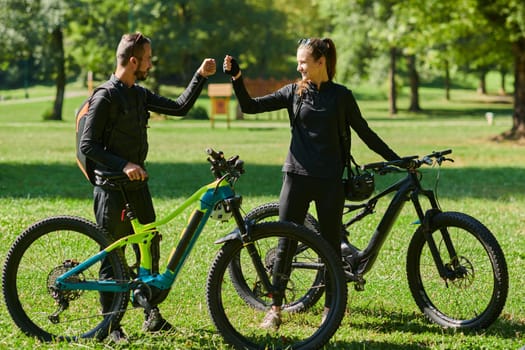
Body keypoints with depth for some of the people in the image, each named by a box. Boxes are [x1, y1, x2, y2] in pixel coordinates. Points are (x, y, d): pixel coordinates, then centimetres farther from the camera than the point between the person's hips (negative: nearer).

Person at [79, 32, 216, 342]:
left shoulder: (140, 94, 10)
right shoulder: (105, 97, -15)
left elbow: (179, 107, 13)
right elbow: (88, 145, -17)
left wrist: (201, 76, 6)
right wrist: (124, 165, -25)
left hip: (137, 182, 8)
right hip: (112, 186, -8)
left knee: (150, 248, 11)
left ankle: (152, 316, 22)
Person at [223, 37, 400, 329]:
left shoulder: (341, 96, 1)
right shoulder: (294, 92, 6)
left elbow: (365, 133, 8)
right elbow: (250, 106, 3)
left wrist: (397, 160, 6)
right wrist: (236, 78, -10)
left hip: (329, 181, -1)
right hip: (297, 176, 1)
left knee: (331, 247, 6)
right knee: (285, 244, -1)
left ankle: (330, 308, 18)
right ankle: (275, 309, 7)